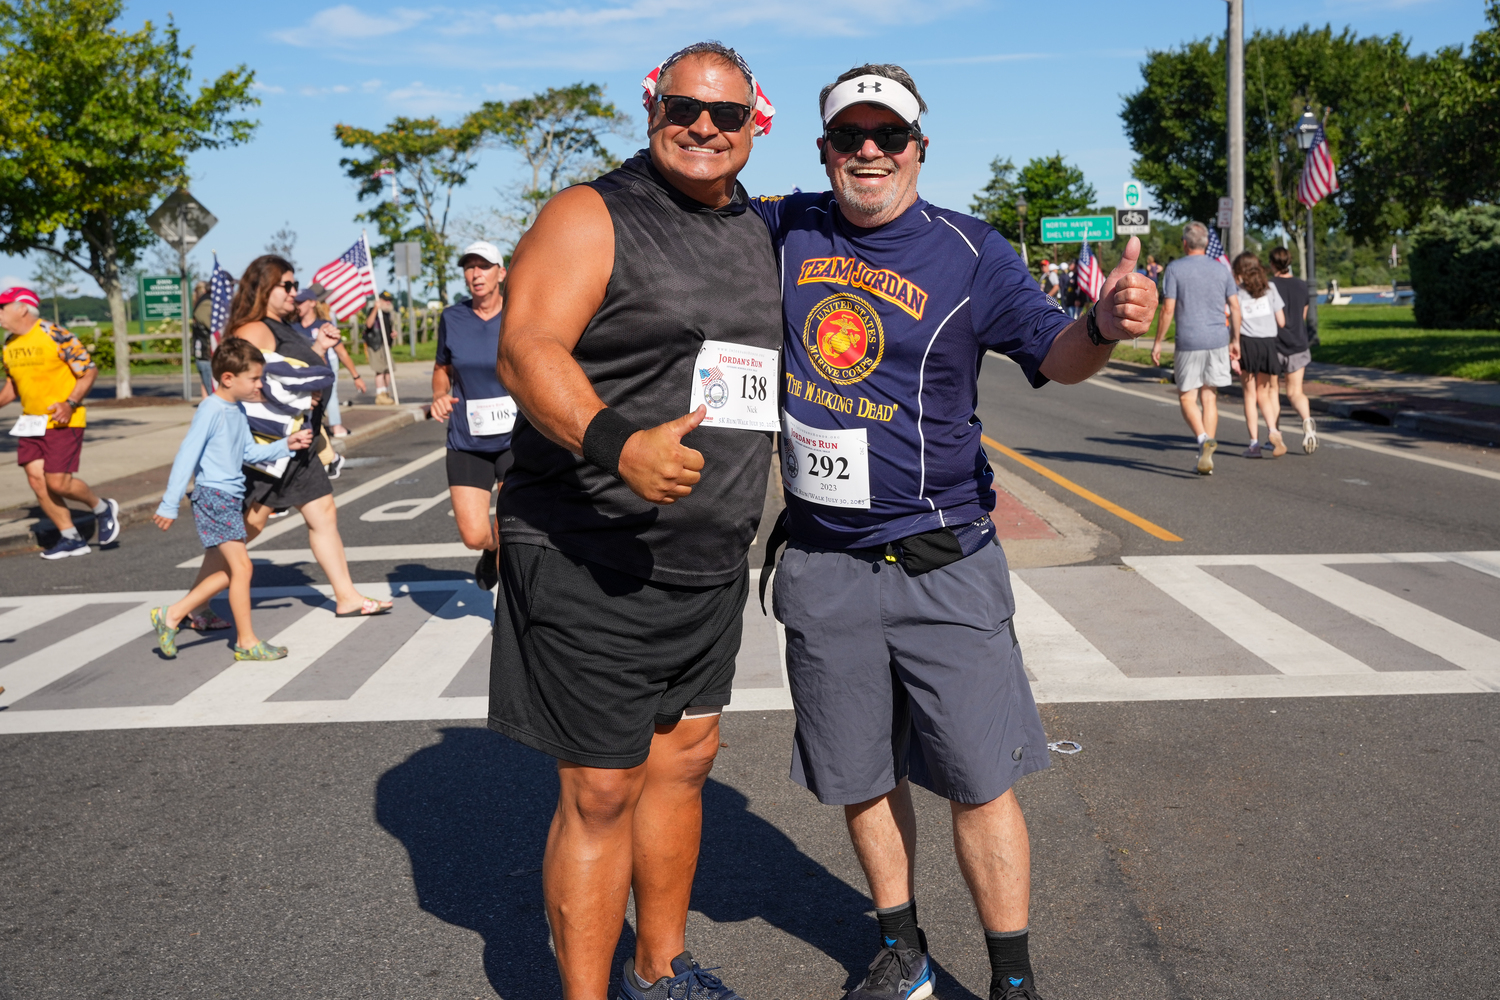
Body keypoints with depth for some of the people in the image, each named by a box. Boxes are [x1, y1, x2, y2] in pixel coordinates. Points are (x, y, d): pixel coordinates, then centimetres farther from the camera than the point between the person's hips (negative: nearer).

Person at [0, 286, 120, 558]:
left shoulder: (56, 336, -14)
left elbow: (89, 371, -12)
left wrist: (70, 404, -22)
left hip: (62, 421, -8)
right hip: (30, 422, 8)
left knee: (57, 481, -12)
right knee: (36, 480, 2)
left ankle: (102, 509, 16)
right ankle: (72, 539, 12)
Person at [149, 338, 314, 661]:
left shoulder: (238, 410, 12)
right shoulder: (211, 410, -15)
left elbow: (250, 452, 22)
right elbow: (186, 456, -16)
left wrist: (286, 445, 10)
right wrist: (169, 505, -16)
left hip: (231, 499, 10)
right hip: (213, 497, -10)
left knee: (228, 572, 13)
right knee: (241, 567, -8)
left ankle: (171, 617, 22)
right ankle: (246, 642, 1)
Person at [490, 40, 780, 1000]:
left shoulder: (761, 236, 15)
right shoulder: (591, 215, -7)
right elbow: (526, 348, -20)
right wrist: (615, 443, -37)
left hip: (712, 560, 8)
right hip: (592, 561, -7)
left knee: (683, 760, 17)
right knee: (601, 793, -2)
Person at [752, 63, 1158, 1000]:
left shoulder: (970, 251, -2)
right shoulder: (785, 230, 6)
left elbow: (1053, 351, -7)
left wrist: (1105, 325, -30)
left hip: (942, 563, -3)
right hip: (822, 563, 3)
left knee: (981, 780, -1)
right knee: (862, 776, 14)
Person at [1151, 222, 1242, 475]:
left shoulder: (1174, 269, -3)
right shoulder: (1221, 269, 9)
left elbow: (1168, 309, -9)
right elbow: (1235, 306, 8)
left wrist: (1158, 342, -3)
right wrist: (1235, 340, 16)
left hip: (1189, 342, -4)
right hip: (1218, 340, 4)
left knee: (1187, 398, 5)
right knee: (1209, 399, 9)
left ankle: (1203, 439, -21)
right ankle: (1207, 455, 7)